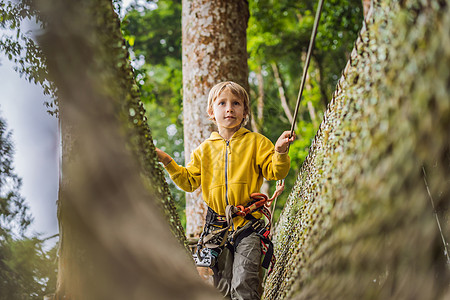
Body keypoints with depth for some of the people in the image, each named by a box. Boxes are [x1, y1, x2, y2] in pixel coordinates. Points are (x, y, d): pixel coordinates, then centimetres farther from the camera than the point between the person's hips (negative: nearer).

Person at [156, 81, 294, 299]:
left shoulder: (256, 142, 4)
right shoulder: (205, 150, 13)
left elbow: (274, 172, -1)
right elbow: (188, 181, 13)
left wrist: (280, 153, -20)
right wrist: (167, 162, 2)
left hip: (248, 223, -3)